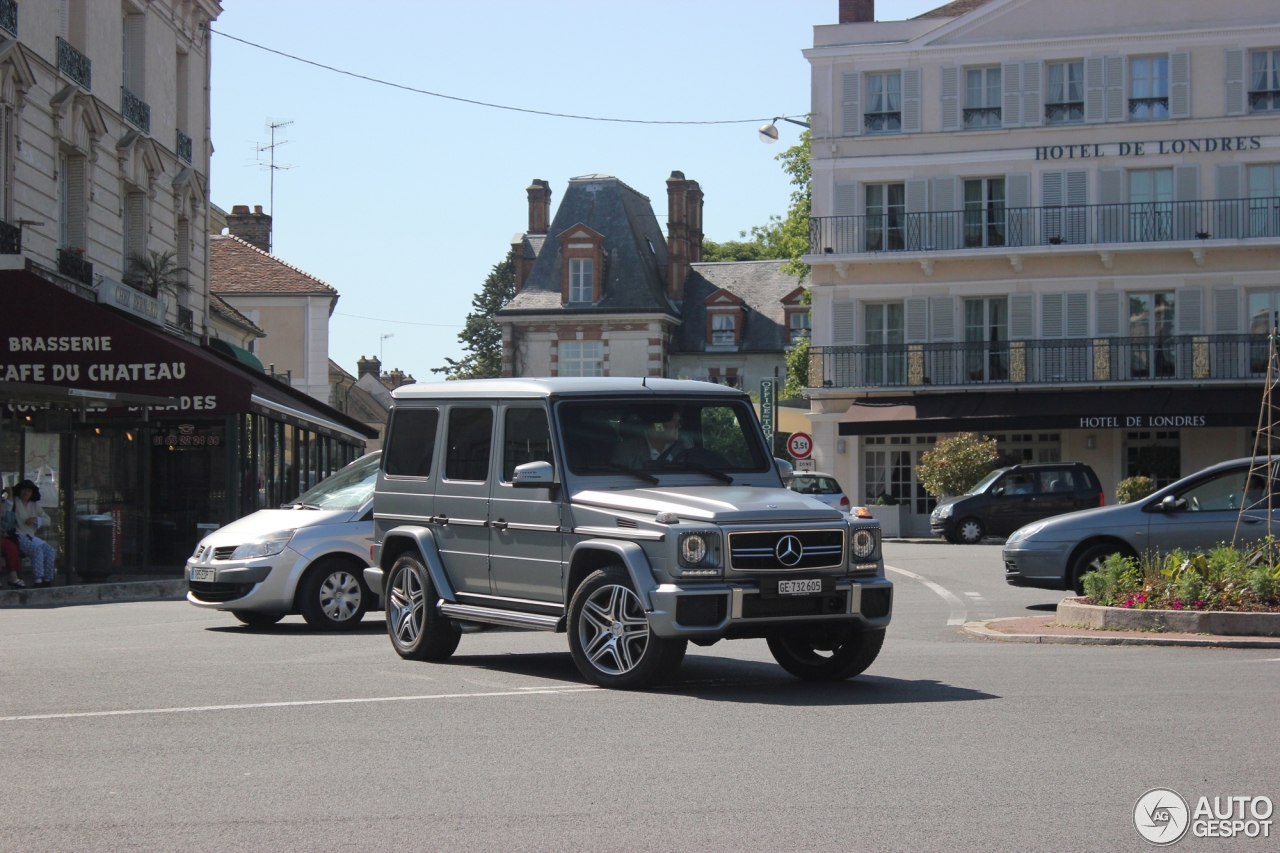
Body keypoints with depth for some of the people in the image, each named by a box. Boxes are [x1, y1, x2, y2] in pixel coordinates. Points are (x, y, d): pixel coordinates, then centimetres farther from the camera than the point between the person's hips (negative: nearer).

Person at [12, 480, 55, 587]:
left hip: (31, 537, 6)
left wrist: (36, 519, -4)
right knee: (37, 549, -30)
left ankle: (47, 579, -14)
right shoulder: (14, 503, 2)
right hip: (18, 537, -6)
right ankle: (38, 580, -34)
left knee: (49, 549, -16)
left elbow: (47, 521, 13)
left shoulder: (34, 505, 18)